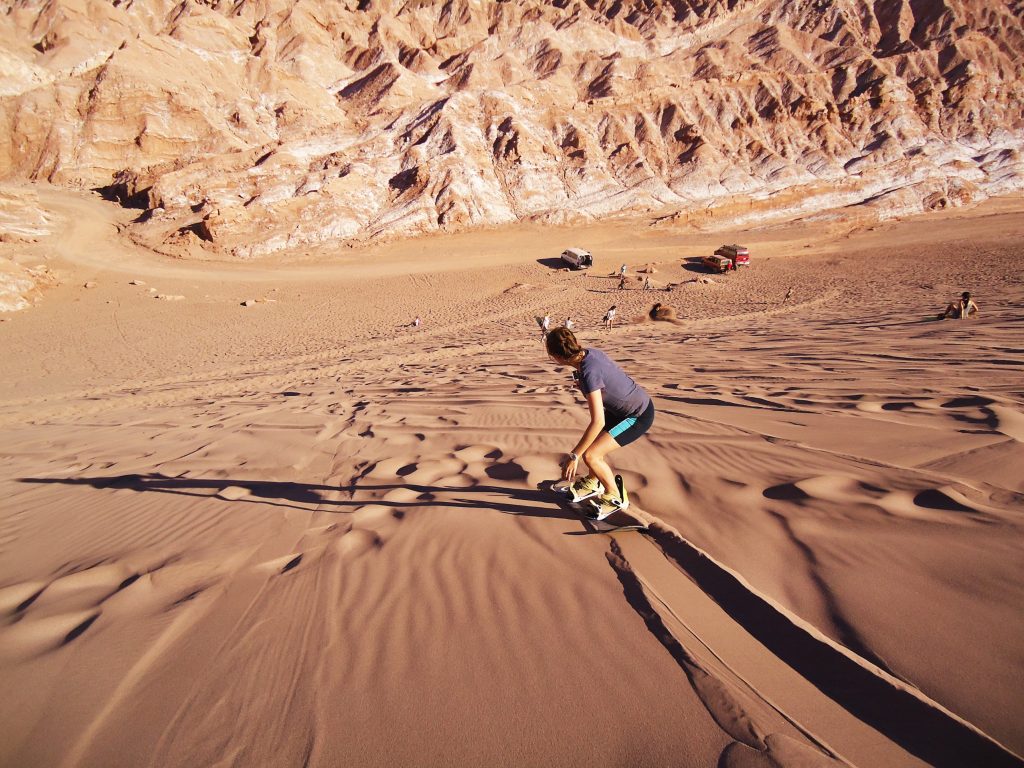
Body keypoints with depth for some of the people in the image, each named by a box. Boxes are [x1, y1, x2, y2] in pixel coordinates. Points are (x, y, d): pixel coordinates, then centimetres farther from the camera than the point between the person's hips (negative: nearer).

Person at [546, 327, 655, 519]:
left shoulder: (589, 372, -31)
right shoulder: (589, 352, -8)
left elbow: (598, 421, -34)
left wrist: (573, 456, -29)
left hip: (638, 416, -9)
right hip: (635, 404, 9)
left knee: (590, 455, -14)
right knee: (591, 441, 17)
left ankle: (615, 497, 8)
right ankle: (592, 482, 40)